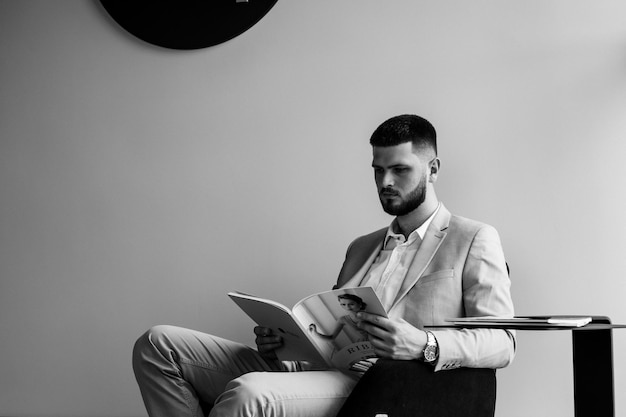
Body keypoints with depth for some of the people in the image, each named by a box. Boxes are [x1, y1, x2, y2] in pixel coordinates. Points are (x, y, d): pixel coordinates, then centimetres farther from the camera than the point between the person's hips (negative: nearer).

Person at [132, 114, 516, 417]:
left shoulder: (475, 239, 8)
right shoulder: (362, 247, 29)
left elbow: (503, 342, -2)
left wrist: (424, 345, -21)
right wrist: (281, 342, 3)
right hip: (311, 368, 7)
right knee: (157, 345, -8)